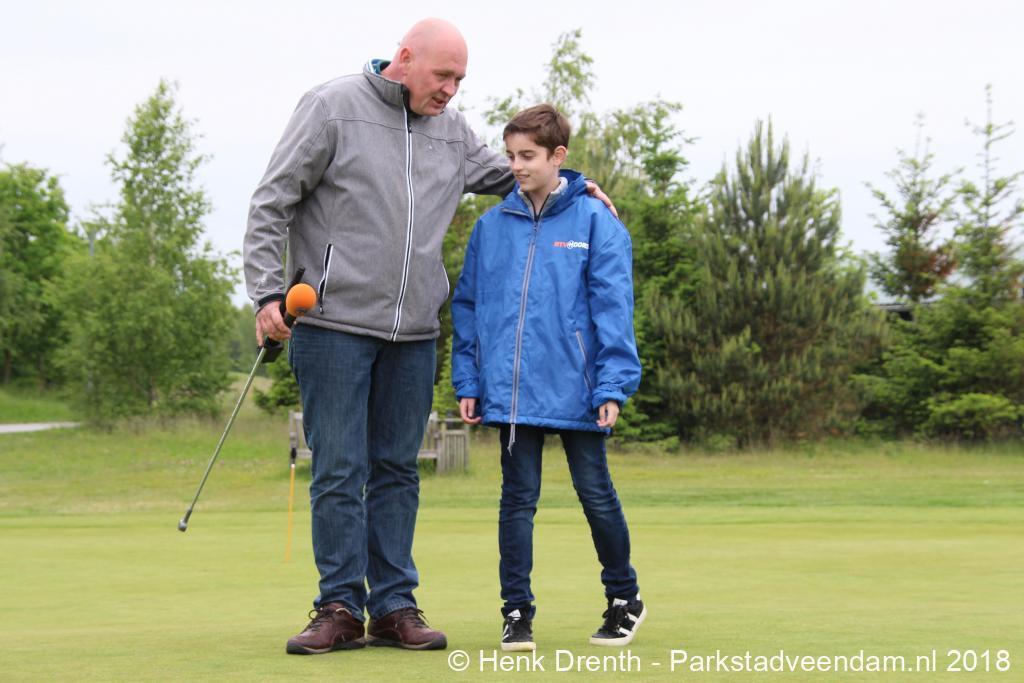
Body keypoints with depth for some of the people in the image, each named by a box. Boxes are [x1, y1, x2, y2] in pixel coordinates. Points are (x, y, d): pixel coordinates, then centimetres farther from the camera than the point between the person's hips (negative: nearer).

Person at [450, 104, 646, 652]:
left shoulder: (595, 222, -3)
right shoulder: (491, 226, 7)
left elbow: (612, 308, -5)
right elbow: (467, 307, 11)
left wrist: (613, 385, -11)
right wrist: (468, 381, 6)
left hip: (575, 391, -2)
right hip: (512, 392, 2)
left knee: (596, 494, 7)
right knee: (518, 499, 6)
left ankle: (624, 597, 25)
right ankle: (517, 612, 12)